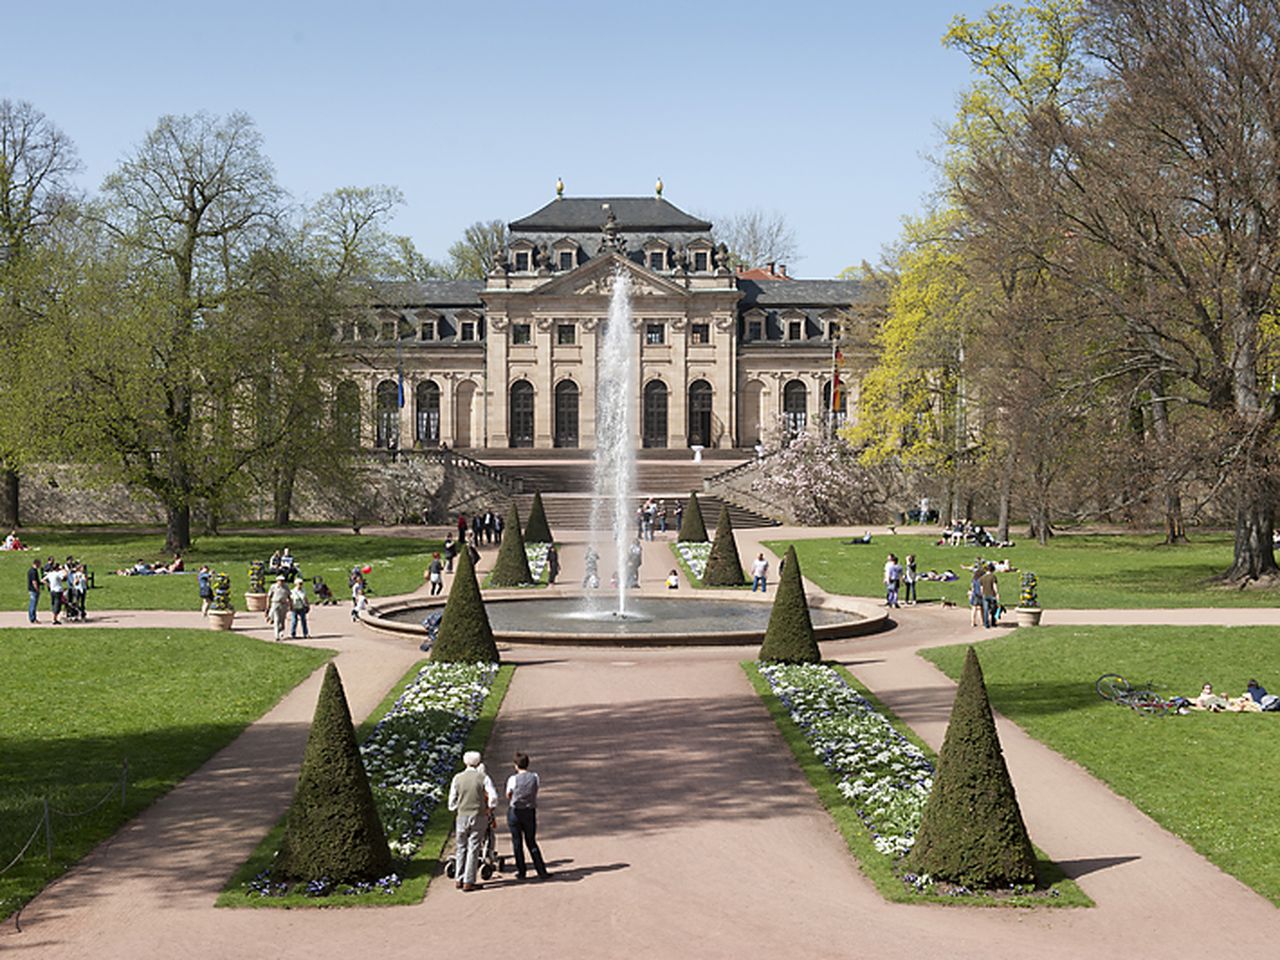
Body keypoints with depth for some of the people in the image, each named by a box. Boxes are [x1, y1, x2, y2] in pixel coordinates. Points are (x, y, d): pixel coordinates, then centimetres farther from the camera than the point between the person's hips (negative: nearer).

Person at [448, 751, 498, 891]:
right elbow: (493, 797, -12)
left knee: (461, 848, 15)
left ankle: (459, 879, 18)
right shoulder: (483, 778, -6)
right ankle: (468, 882, 1)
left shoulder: (457, 778, -1)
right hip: (479, 816, -2)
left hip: (461, 816, 2)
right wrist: (488, 809, 4)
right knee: (473, 849, 2)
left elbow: (452, 801, 0)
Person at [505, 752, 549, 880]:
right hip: (530, 812, 2)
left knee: (517, 842, 9)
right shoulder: (534, 777, -3)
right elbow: (535, 792, 7)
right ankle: (542, 872, 7)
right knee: (531, 842, 12)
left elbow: (508, 795, -2)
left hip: (515, 812, -2)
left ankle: (521, 872, 13)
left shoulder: (513, 779, -11)